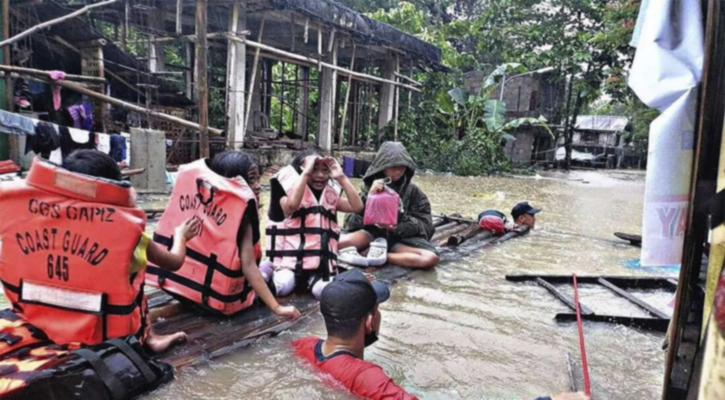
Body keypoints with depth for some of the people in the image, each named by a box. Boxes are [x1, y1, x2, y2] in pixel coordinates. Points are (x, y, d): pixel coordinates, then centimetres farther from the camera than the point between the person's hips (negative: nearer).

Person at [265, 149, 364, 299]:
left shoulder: (330, 195, 11)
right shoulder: (290, 191, -1)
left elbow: (357, 206, -3)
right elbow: (292, 204, -26)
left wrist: (341, 177, -6)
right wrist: (306, 173, -22)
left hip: (321, 261, 4)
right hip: (291, 257, -3)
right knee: (283, 287, -28)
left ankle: (312, 277, 5)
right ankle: (274, 272, 2)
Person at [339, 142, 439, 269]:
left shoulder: (412, 191, 7)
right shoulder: (370, 186, 5)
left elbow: (426, 226, 1)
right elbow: (351, 221, -1)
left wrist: (398, 227, -16)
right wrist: (369, 196, -14)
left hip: (400, 237, 1)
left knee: (431, 258, -32)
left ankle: (374, 256, -28)